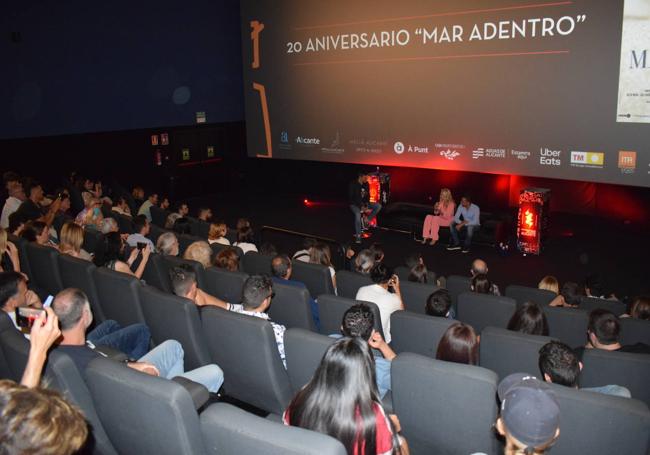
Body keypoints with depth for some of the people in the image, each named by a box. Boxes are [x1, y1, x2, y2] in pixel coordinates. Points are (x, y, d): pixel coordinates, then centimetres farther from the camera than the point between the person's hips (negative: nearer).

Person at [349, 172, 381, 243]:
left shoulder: (366, 184, 0)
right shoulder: (353, 184, -16)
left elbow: (367, 195, 8)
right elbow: (351, 198, -18)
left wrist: (366, 205, -10)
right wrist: (360, 206, -23)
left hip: (364, 203, 6)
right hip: (354, 204, -6)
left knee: (378, 206, -9)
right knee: (358, 214, -35)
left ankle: (368, 220, -3)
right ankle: (358, 236, -27)